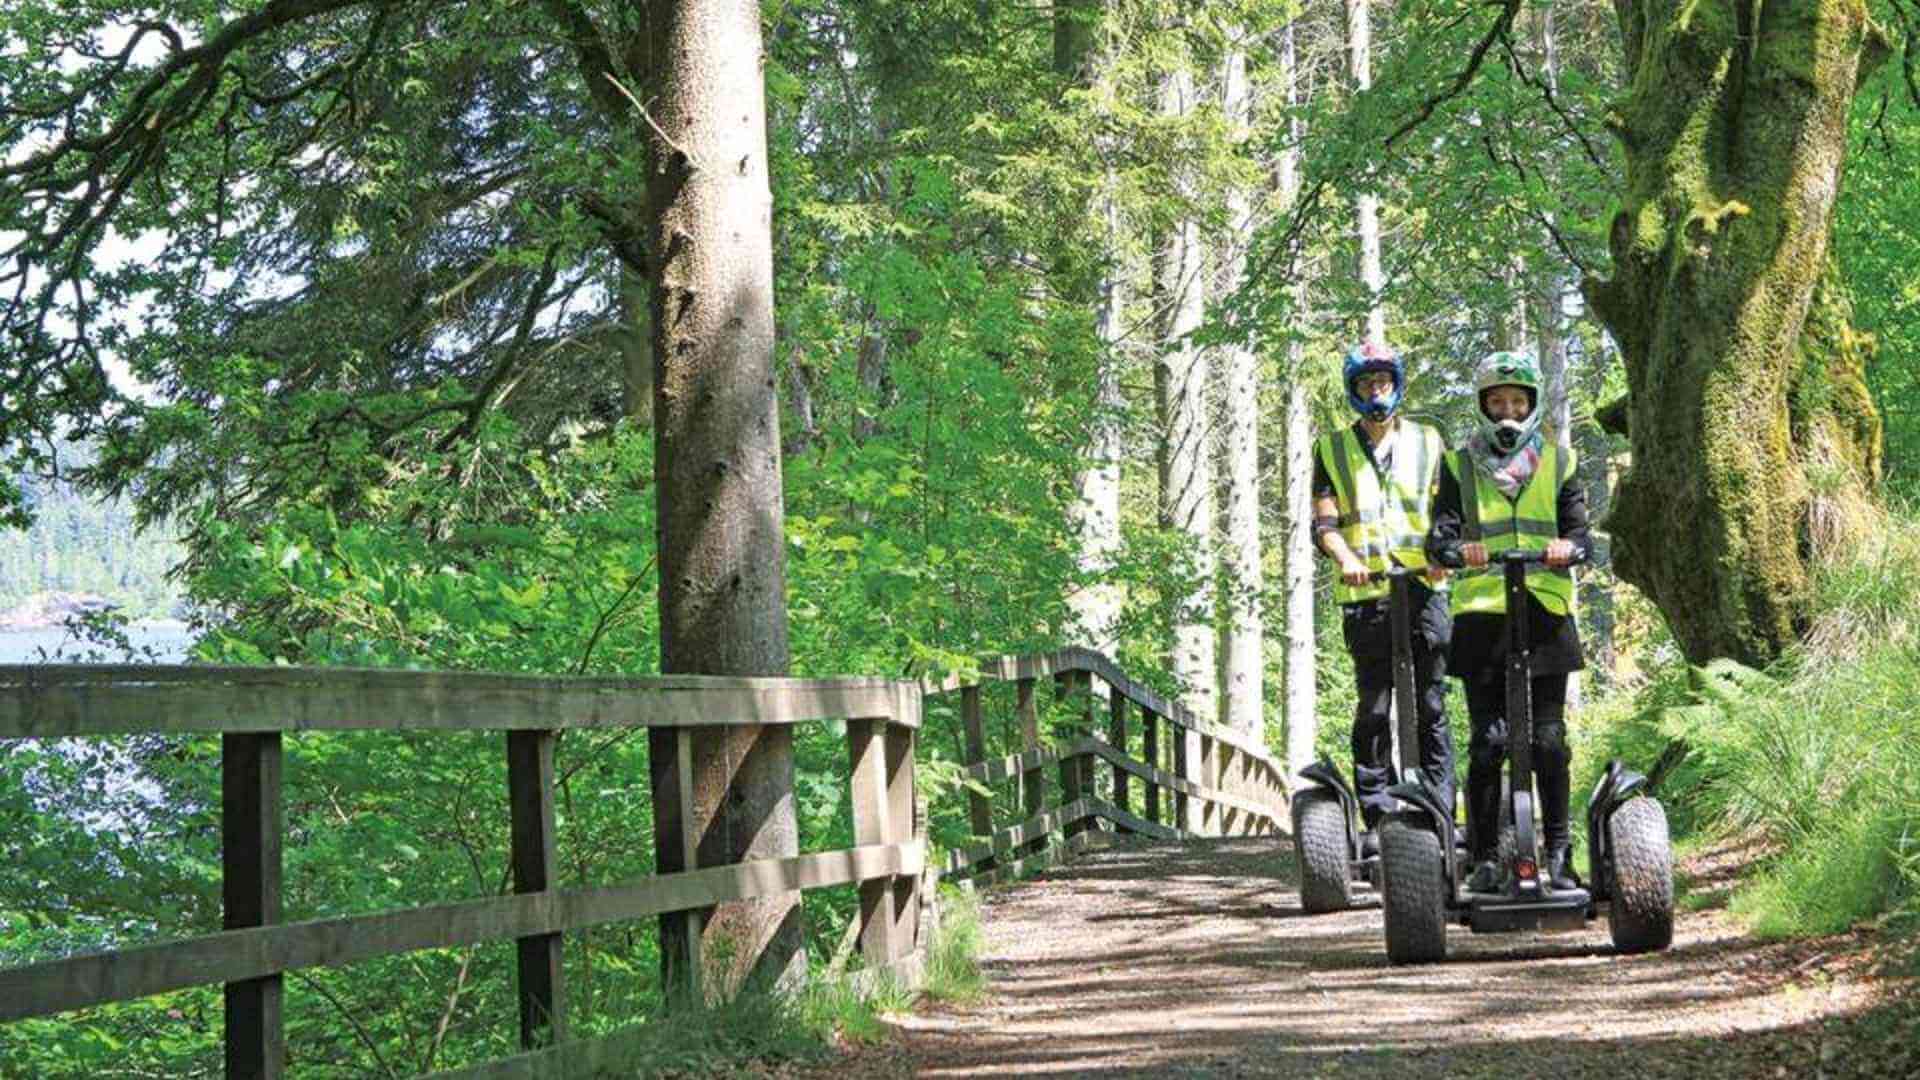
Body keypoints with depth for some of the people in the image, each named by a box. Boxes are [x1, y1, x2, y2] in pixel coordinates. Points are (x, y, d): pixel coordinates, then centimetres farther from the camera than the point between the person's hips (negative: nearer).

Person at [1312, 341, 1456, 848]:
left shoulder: (1426, 442, 15)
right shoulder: (1333, 449, 12)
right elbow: (1324, 522, 4)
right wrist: (1346, 558, -16)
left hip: (1424, 586, 1)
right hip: (1365, 593, 0)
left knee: (1431, 706, 0)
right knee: (1372, 709, -1)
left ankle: (1441, 810, 1)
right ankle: (1376, 816, 2)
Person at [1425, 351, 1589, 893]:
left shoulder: (1557, 461, 14)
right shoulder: (1461, 464, 11)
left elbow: (1579, 531, 9)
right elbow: (1440, 536, 3)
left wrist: (1569, 548, -14)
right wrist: (1459, 549, -21)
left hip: (1546, 611, 1)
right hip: (1480, 611, -1)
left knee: (1549, 740, -1)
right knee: (1486, 741, -3)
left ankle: (1558, 853, 5)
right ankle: (1484, 858, 1)